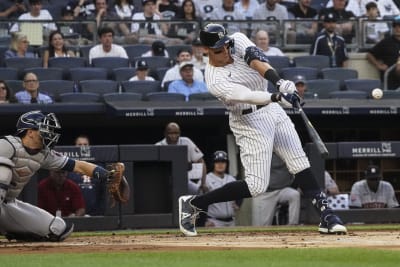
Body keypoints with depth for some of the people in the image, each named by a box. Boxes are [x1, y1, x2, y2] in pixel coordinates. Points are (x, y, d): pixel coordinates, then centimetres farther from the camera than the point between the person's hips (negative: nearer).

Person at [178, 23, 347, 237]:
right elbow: (246, 96, -35)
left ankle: (326, 215, 0)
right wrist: (277, 97, -50)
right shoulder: (215, 80, -21)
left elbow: (256, 60, -23)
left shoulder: (238, 40, -5)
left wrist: (279, 81, -41)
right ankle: (193, 204, 1)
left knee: (300, 164, -1)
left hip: (272, 110, 7)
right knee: (256, 186, -9)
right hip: (249, 122, -7)